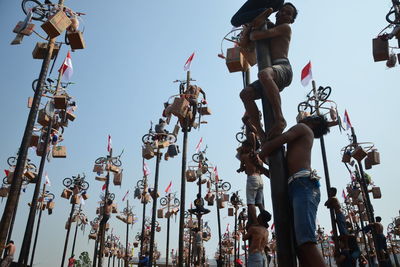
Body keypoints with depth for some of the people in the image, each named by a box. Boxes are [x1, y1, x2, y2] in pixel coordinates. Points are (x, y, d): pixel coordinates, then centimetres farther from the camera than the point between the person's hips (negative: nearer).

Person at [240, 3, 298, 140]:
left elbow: (256, 36, -4)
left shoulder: (285, 28, 9)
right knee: (245, 93, -13)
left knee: (264, 74, -40)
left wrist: (251, 33, 15)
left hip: (283, 68, -8)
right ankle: (260, 132, -19)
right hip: (273, 78, 8)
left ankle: (280, 119, -42)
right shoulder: (271, 30, 33)